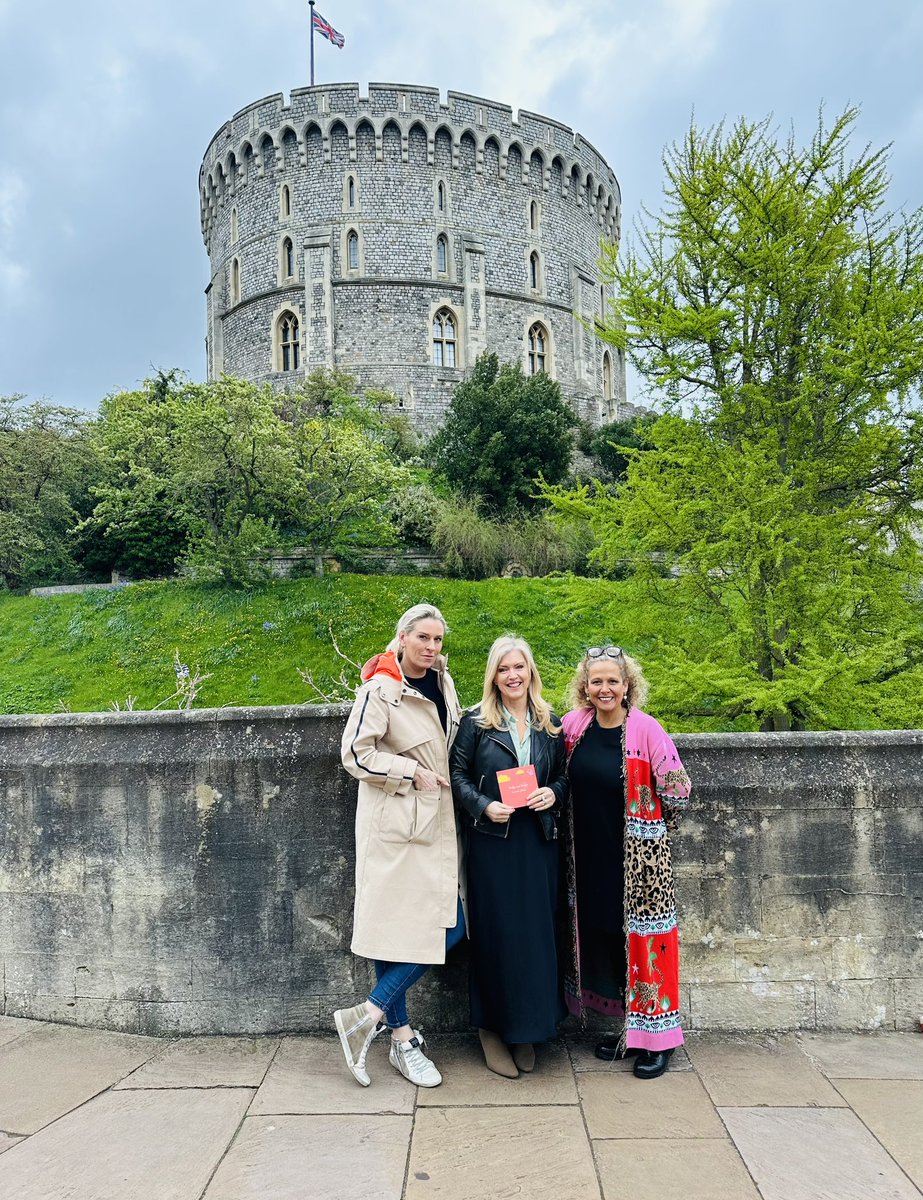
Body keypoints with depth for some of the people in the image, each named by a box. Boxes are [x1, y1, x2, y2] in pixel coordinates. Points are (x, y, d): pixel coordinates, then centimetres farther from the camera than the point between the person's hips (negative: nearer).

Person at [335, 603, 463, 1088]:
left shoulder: (442, 680, 10)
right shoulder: (380, 689, -12)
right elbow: (355, 754, -14)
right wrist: (412, 772, -13)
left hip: (435, 822, 8)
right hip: (393, 823, -7)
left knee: (449, 927, 4)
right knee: (392, 926, 0)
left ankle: (368, 1015, 13)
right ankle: (402, 1038, 16)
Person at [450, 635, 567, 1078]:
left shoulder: (550, 724, 8)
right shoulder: (475, 723, -2)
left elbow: (563, 775, 13)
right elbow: (457, 774, -2)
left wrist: (553, 793, -7)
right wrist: (484, 806, -16)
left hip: (538, 842, 3)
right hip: (491, 842, -3)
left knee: (537, 934, 8)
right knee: (495, 935, 3)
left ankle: (527, 1029, 26)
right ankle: (492, 1028, 22)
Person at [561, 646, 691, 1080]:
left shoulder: (645, 730, -15)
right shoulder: (573, 726, -1)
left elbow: (677, 791, -10)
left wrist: (652, 830, 3)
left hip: (638, 855, -5)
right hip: (591, 856, 5)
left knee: (643, 935, 3)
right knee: (602, 935, 13)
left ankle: (657, 1036, 19)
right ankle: (628, 1027, 32)